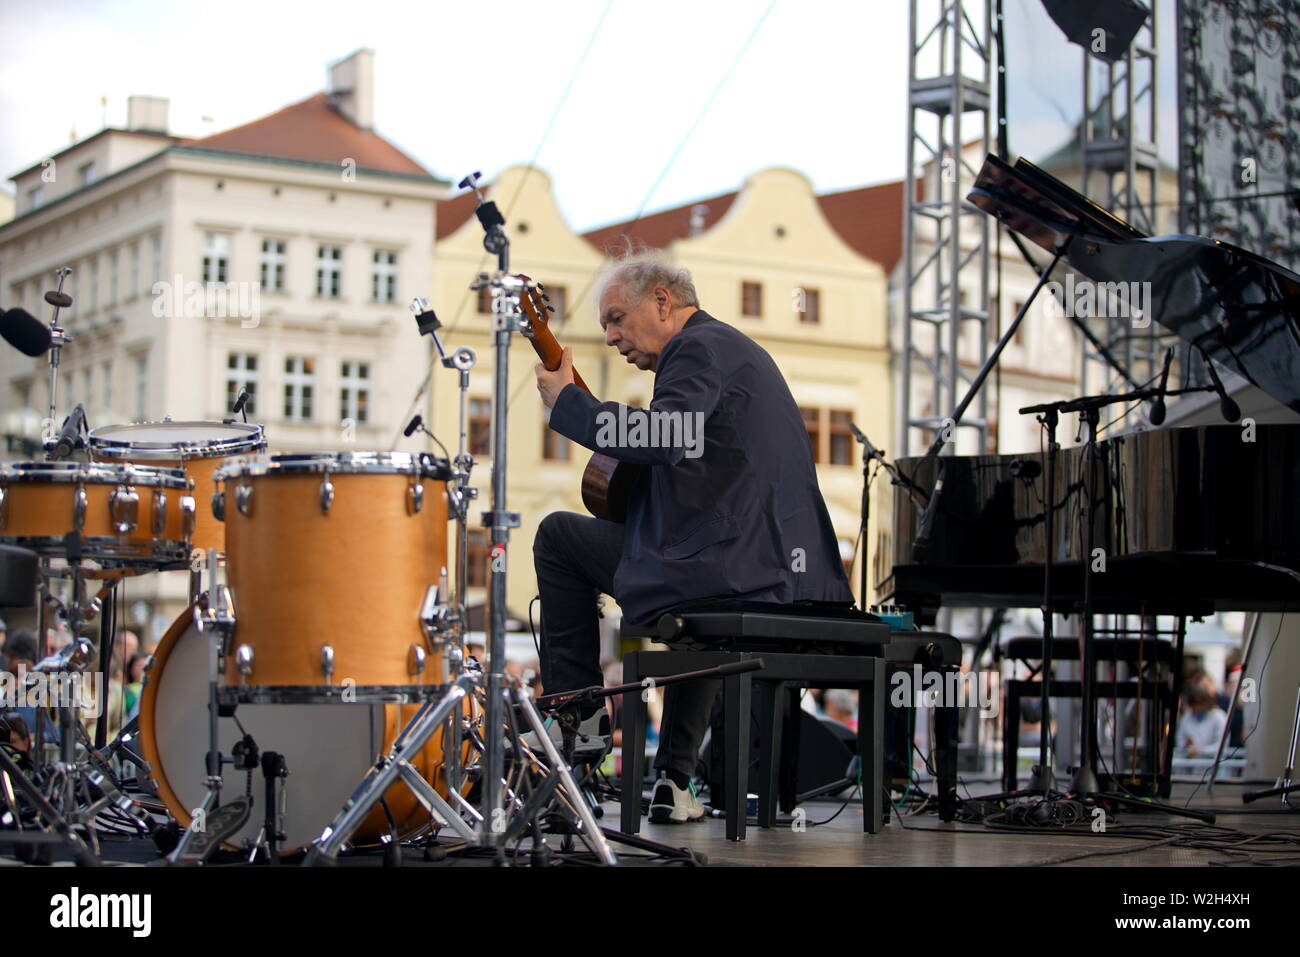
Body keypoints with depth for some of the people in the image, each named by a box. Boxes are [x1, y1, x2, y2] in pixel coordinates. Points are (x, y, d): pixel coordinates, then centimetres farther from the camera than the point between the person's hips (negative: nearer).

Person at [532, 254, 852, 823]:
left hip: (724, 571, -9)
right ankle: (674, 781, 33)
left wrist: (565, 401, -14)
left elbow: (667, 439, -25)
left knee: (557, 535, 7)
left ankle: (579, 717, 10)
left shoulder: (700, 348, -7)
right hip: (791, 572, 10)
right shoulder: (737, 347, 25)